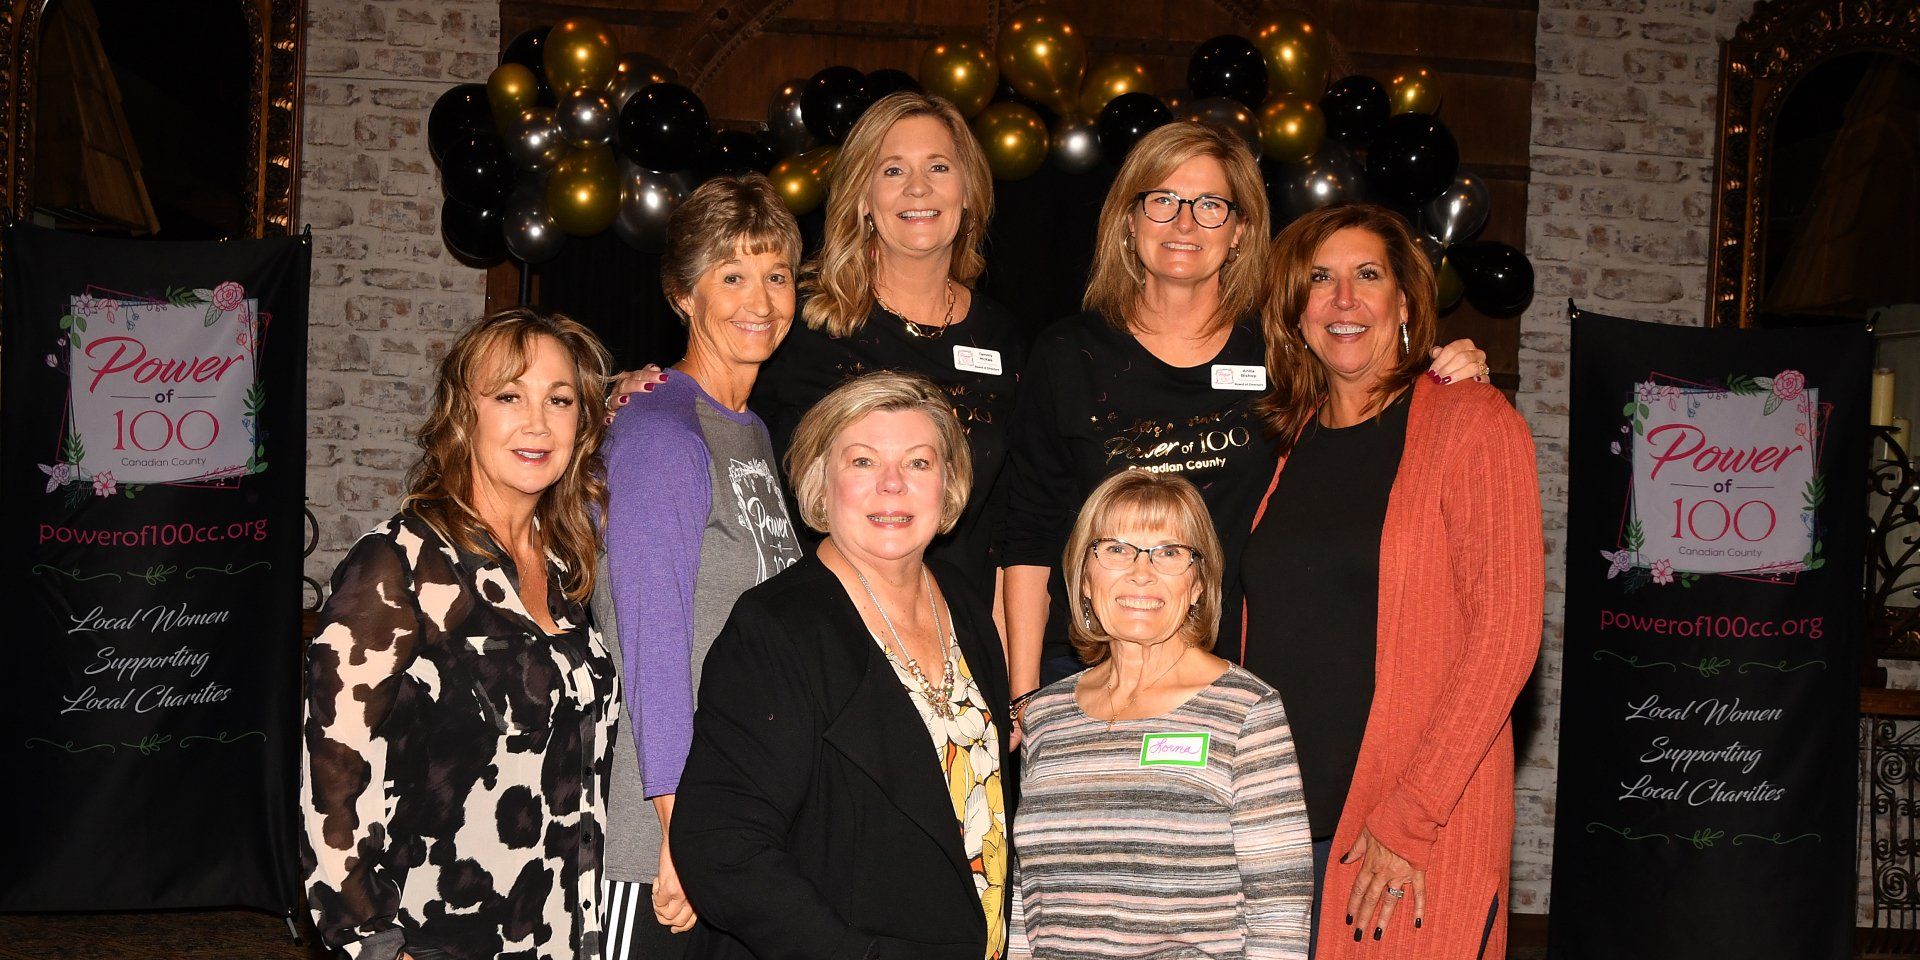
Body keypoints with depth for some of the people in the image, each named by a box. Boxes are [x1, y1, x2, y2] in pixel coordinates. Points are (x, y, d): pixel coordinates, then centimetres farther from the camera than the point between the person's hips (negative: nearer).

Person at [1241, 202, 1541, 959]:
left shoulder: (1470, 422, -4)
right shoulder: (1287, 441, 12)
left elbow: (1507, 628, -11)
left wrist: (1411, 815, -15)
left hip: (1419, 836, -4)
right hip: (1273, 814, 5)